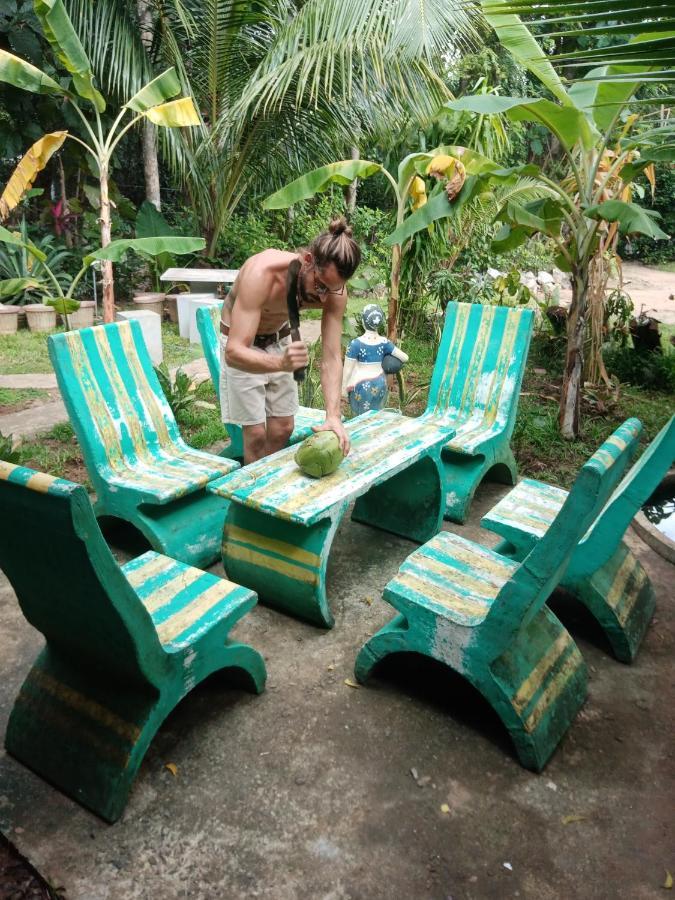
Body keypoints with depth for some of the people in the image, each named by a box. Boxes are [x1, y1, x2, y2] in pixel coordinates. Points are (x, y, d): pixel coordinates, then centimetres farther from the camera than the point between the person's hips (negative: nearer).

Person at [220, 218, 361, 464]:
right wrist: (281, 363, -61)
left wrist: (333, 415, -38)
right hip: (242, 346, -4)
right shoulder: (261, 273, -39)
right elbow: (234, 352, -43)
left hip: (280, 340, 5)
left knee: (283, 428, 7)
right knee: (256, 433, -7)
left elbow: (331, 357, -24)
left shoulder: (334, 290, -24)